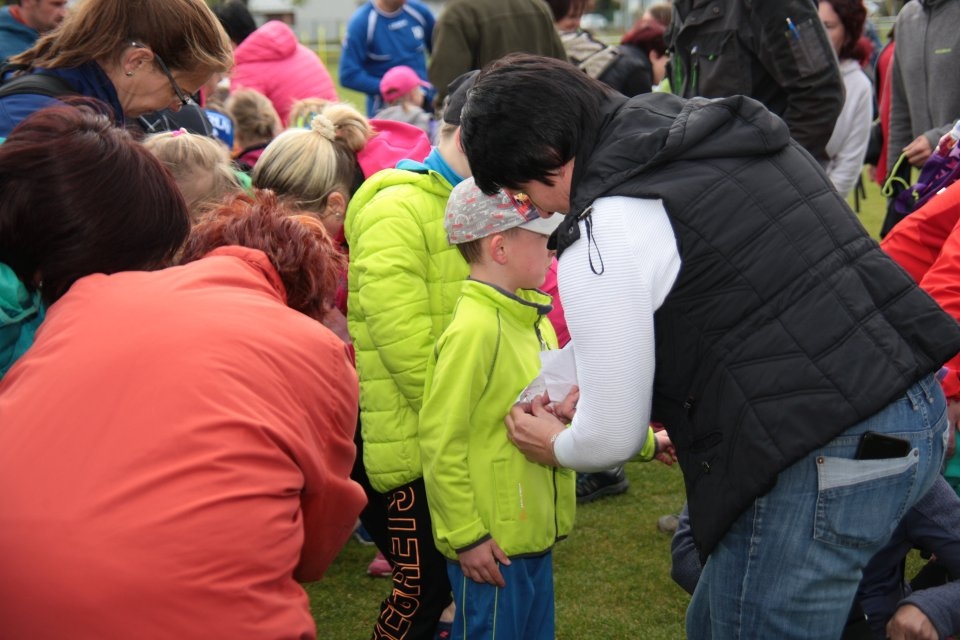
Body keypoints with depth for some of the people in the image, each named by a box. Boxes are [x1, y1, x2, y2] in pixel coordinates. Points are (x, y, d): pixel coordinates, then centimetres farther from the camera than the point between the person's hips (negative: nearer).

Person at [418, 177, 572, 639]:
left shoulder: (533, 318, 6)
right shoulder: (475, 330, -22)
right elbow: (440, 444, -21)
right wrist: (465, 536, -18)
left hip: (533, 532, 9)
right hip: (492, 545, -9)